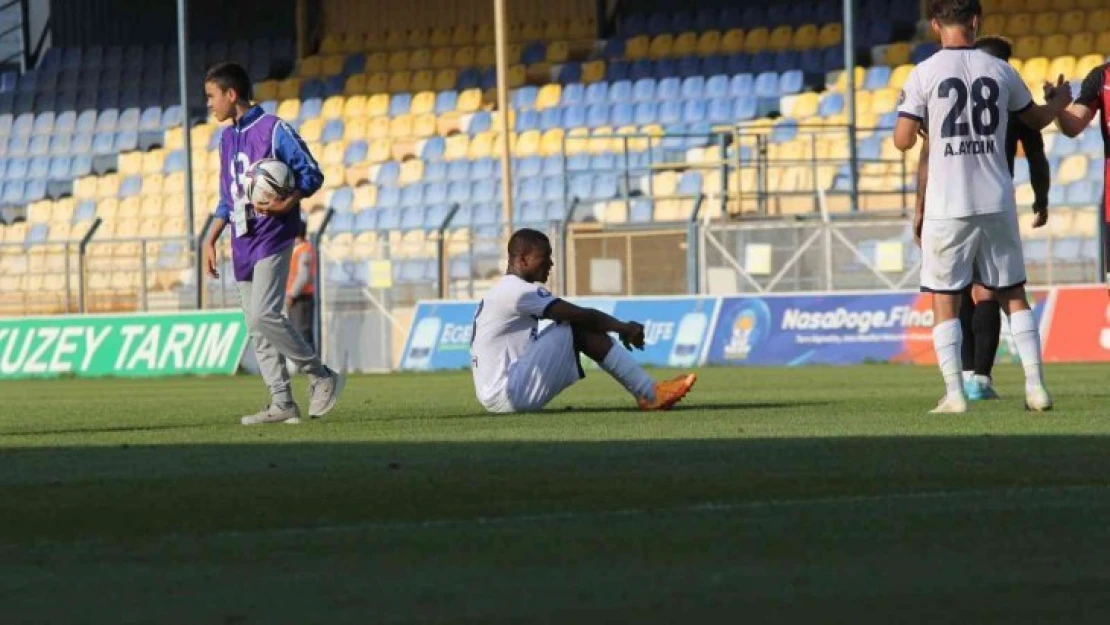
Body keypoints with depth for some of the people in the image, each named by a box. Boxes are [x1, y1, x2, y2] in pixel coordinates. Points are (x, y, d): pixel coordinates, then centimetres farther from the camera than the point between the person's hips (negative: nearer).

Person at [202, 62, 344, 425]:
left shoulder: (273, 129, -8)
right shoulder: (228, 138, 16)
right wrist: (211, 240, 18)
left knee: (263, 315, -19)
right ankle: (282, 403, 6)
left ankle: (321, 377, -6)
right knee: (256, 326, 4)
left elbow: (312, 174, -10)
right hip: (243, 242, 8)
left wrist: (288, 203, -26)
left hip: (272, 237, -8)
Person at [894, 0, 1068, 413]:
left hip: (948, 208, -3)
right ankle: (1035, 386, 7)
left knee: (944, 302, 5)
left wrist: (904, 114, 16)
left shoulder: (924, 74, -6)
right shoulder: (1000, 71, 4)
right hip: (997, 204, 3)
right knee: (1013, 296, 13)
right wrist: (1060, 102, 42)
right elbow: (1035, 119, 20)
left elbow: (903, 141, -7)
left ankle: (954, 393, -4)